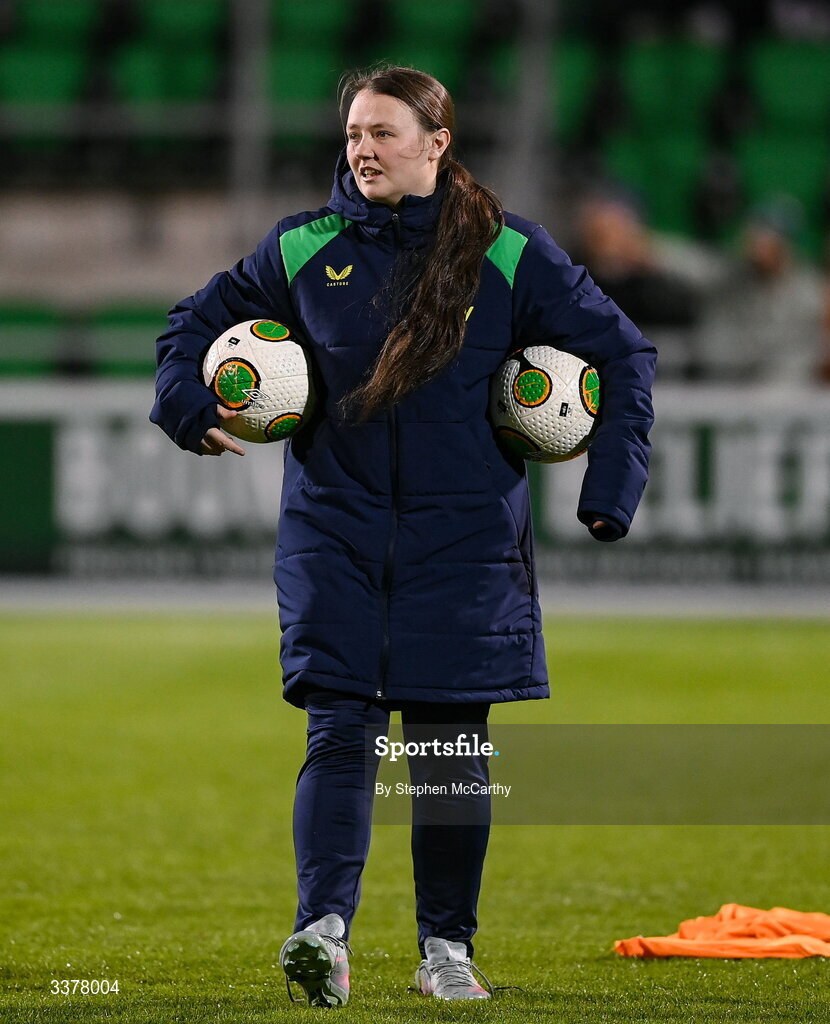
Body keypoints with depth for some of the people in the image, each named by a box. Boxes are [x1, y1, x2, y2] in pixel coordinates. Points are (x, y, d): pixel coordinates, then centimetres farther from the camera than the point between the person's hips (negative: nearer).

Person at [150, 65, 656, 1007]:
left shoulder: (508, 255, -1)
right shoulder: (305, 250, 3)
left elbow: (621, 354, 6)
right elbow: (199, 320, 18)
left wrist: (612, 485, -1)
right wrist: (190, 408, -1)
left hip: (462, 540, 0)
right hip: (335, 532, 1)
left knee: (451, 746, 3)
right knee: (338, 733, -12)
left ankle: (447, 948, 14)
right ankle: (324, 931, -22)